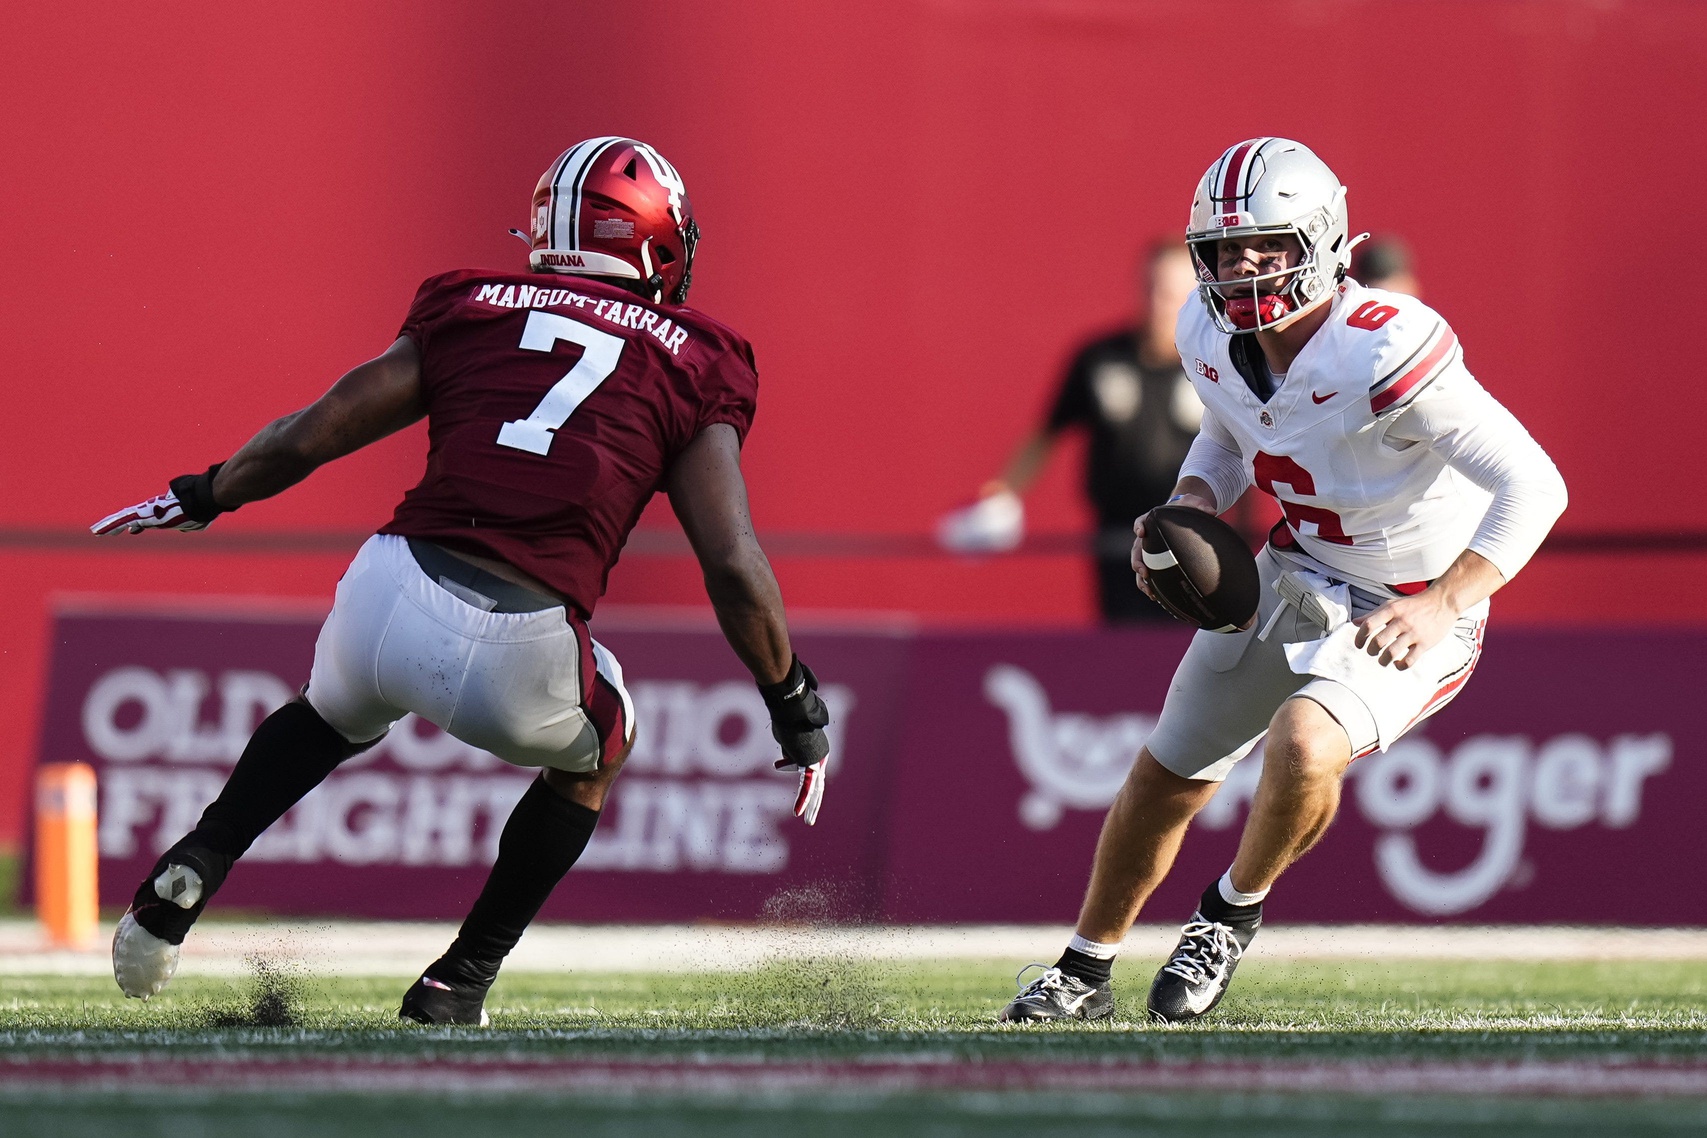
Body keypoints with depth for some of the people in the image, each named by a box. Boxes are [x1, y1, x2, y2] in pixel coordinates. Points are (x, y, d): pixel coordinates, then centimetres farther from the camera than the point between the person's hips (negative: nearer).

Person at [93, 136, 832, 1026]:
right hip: (519, 660, -2)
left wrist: (198, 500, 34)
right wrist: (793, 704, 17)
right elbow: (734, 569, 4)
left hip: (388, 601, 2)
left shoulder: (471, 312, 16)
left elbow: (307, 437, 16)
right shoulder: (689, 366, 11)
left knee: (336, 714, 37)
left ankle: (188, 874, 16)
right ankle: (459, 982, 27)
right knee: (596, 748, 33)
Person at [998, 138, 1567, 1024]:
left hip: (1409, 612, -7)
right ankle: (1083, 975, 36)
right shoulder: (1213, 337, -10)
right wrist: (1189, 509, -7)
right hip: (1292, 578, 7)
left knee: (1304, 745, -32)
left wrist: (1442, 608, -41)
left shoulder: (1383, 354, -33)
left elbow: (1535, 487, -32)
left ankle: (1234, 911, 0)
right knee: (1166, 775, 12)